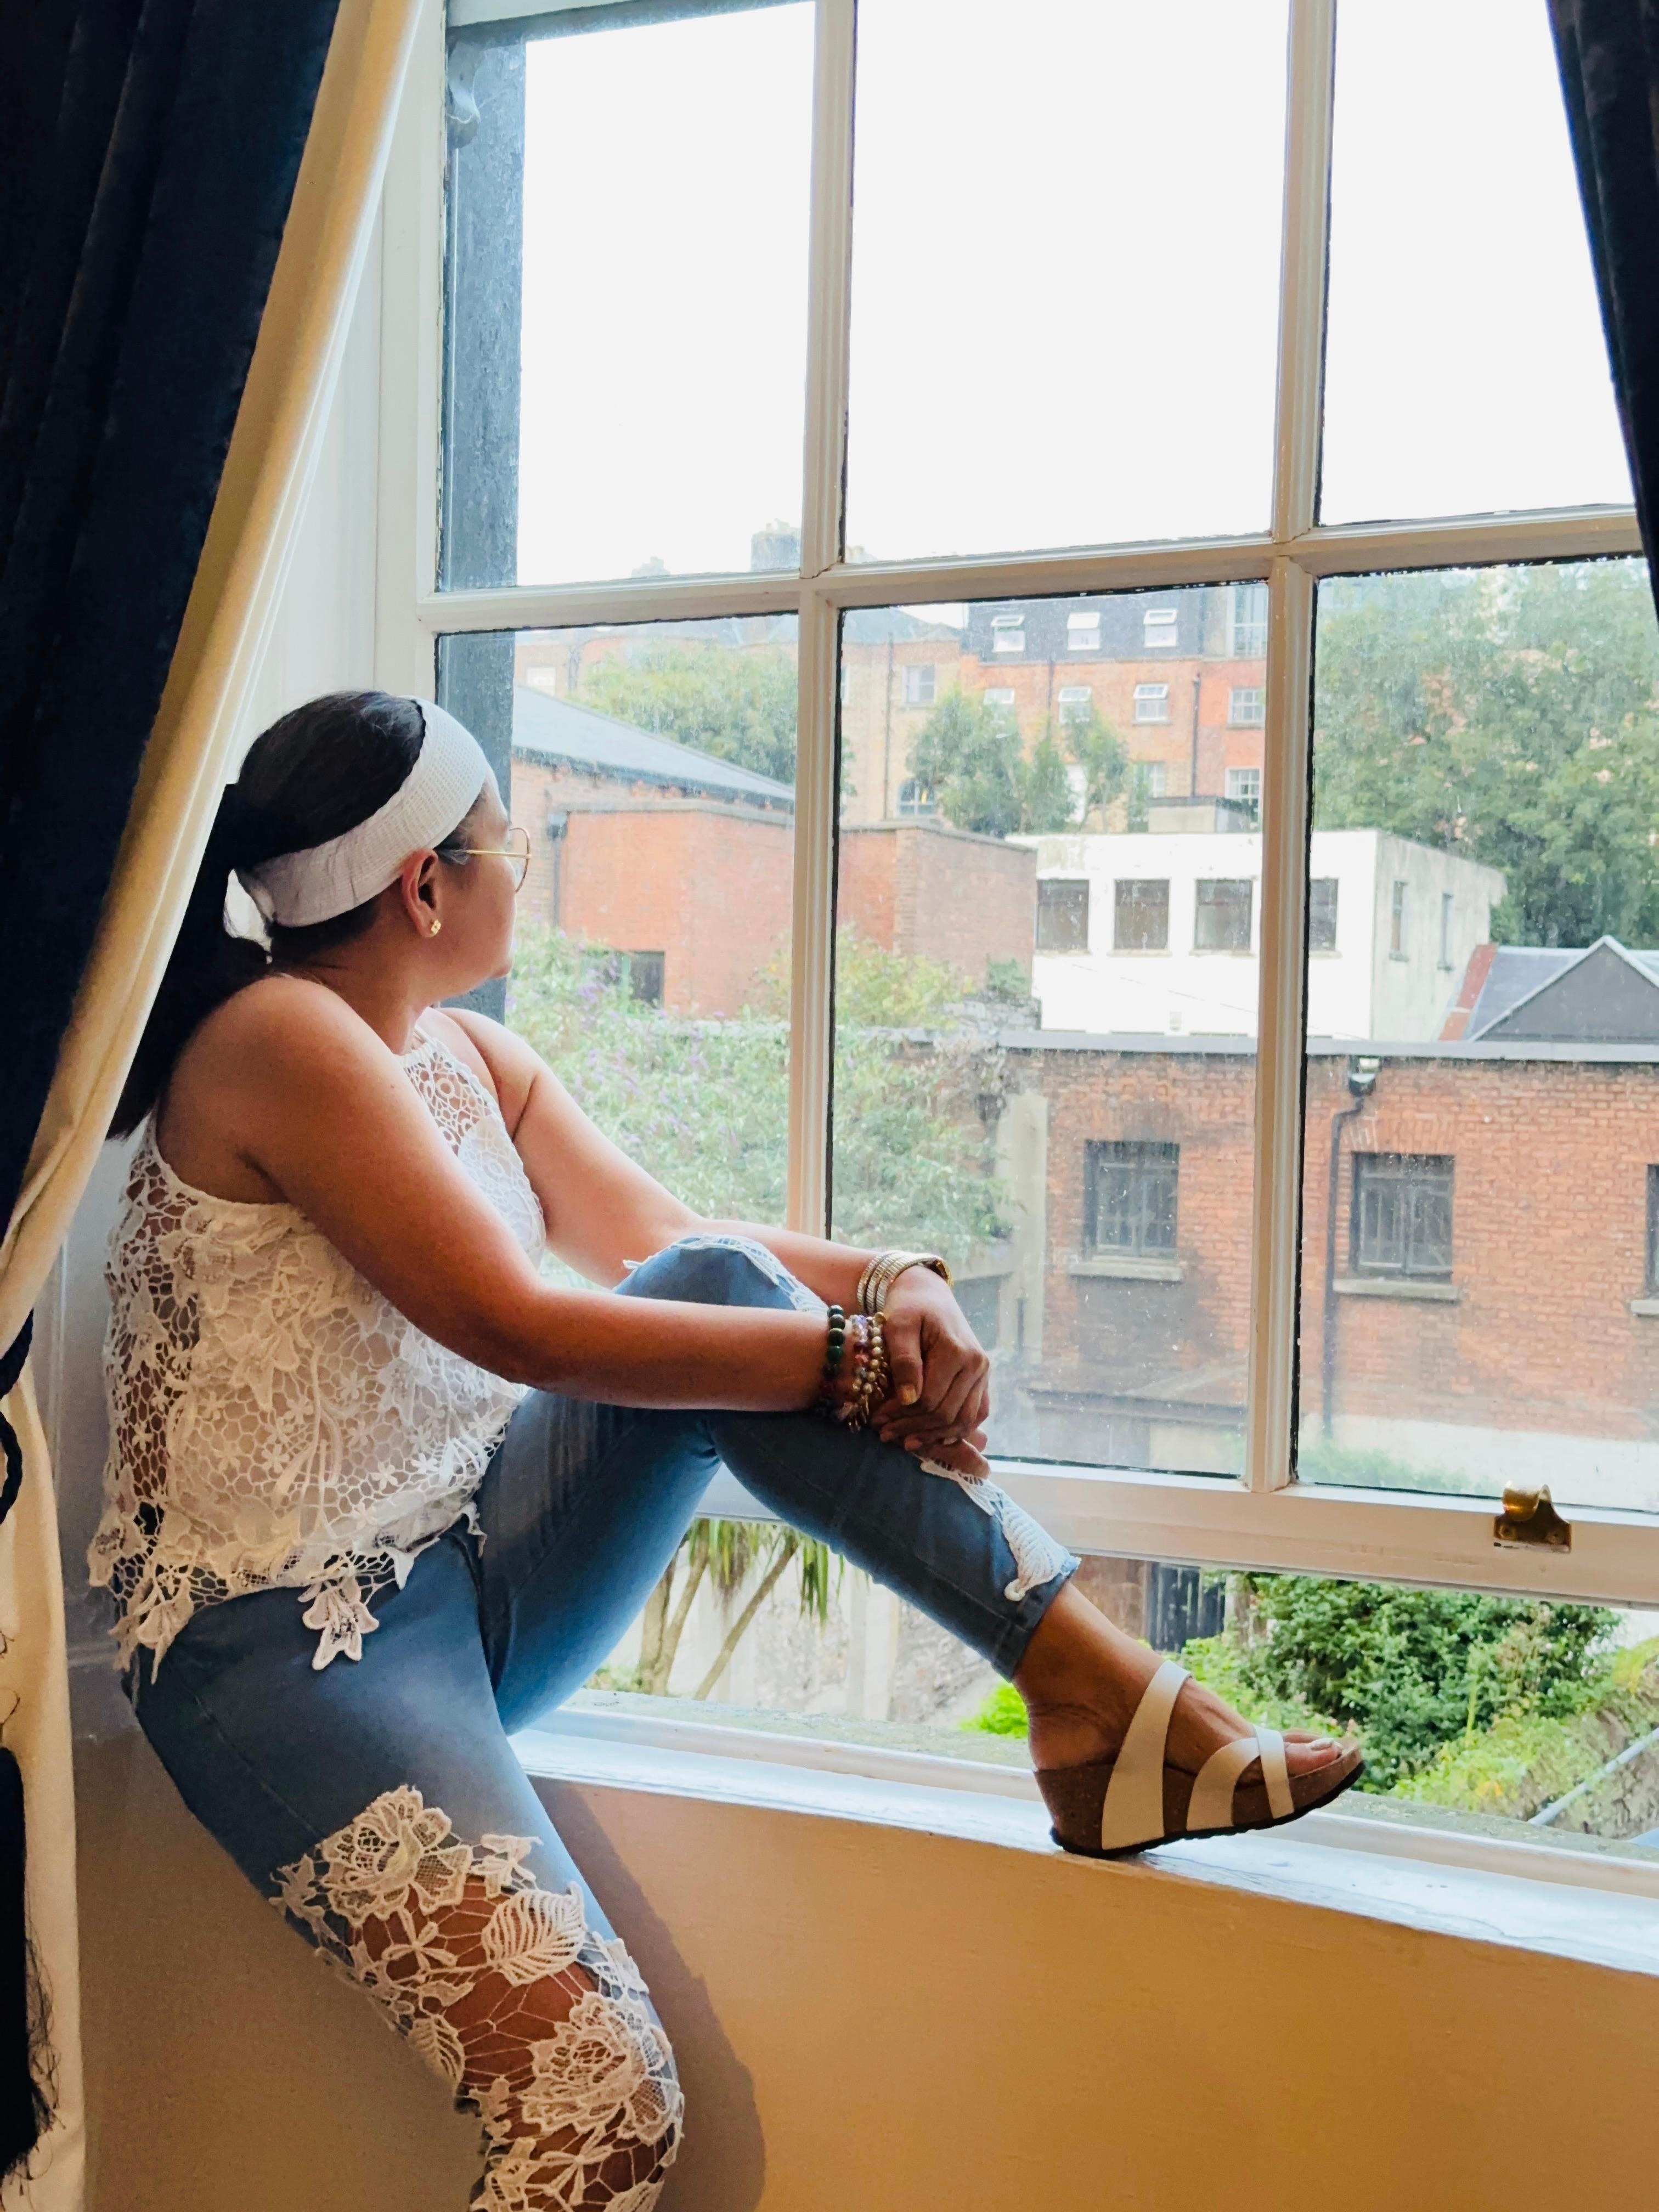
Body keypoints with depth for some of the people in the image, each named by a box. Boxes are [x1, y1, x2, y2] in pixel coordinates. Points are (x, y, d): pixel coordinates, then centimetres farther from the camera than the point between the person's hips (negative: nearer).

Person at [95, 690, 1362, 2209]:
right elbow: (520, 1329, -24)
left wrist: (897, 1284, -11)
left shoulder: (473, 1059, 11)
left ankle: (1103, 1696, -18)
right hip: (283, 1645, -8)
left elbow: (669, 1247, 9)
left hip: (472, 1576, 8)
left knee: (719, 1288, -15)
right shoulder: (279, 1042, -17)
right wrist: (852, 1356, -20)